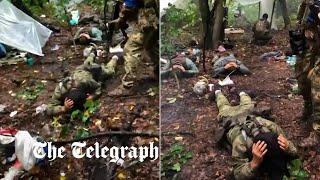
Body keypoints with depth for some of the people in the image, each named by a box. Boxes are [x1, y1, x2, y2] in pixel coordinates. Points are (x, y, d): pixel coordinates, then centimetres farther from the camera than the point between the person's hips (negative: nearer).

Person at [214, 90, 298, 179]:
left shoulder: (272, 127, -44)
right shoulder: (240, 143, -53)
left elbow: (294, 152, -31)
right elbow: (238, 175, -47)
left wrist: (287, 147, -55)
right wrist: (255, 163, -67)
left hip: (247, 114, 1)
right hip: (228, 118, -1)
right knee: (224, 106, 34)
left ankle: (242, 94, 63)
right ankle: (218, 93, 60)